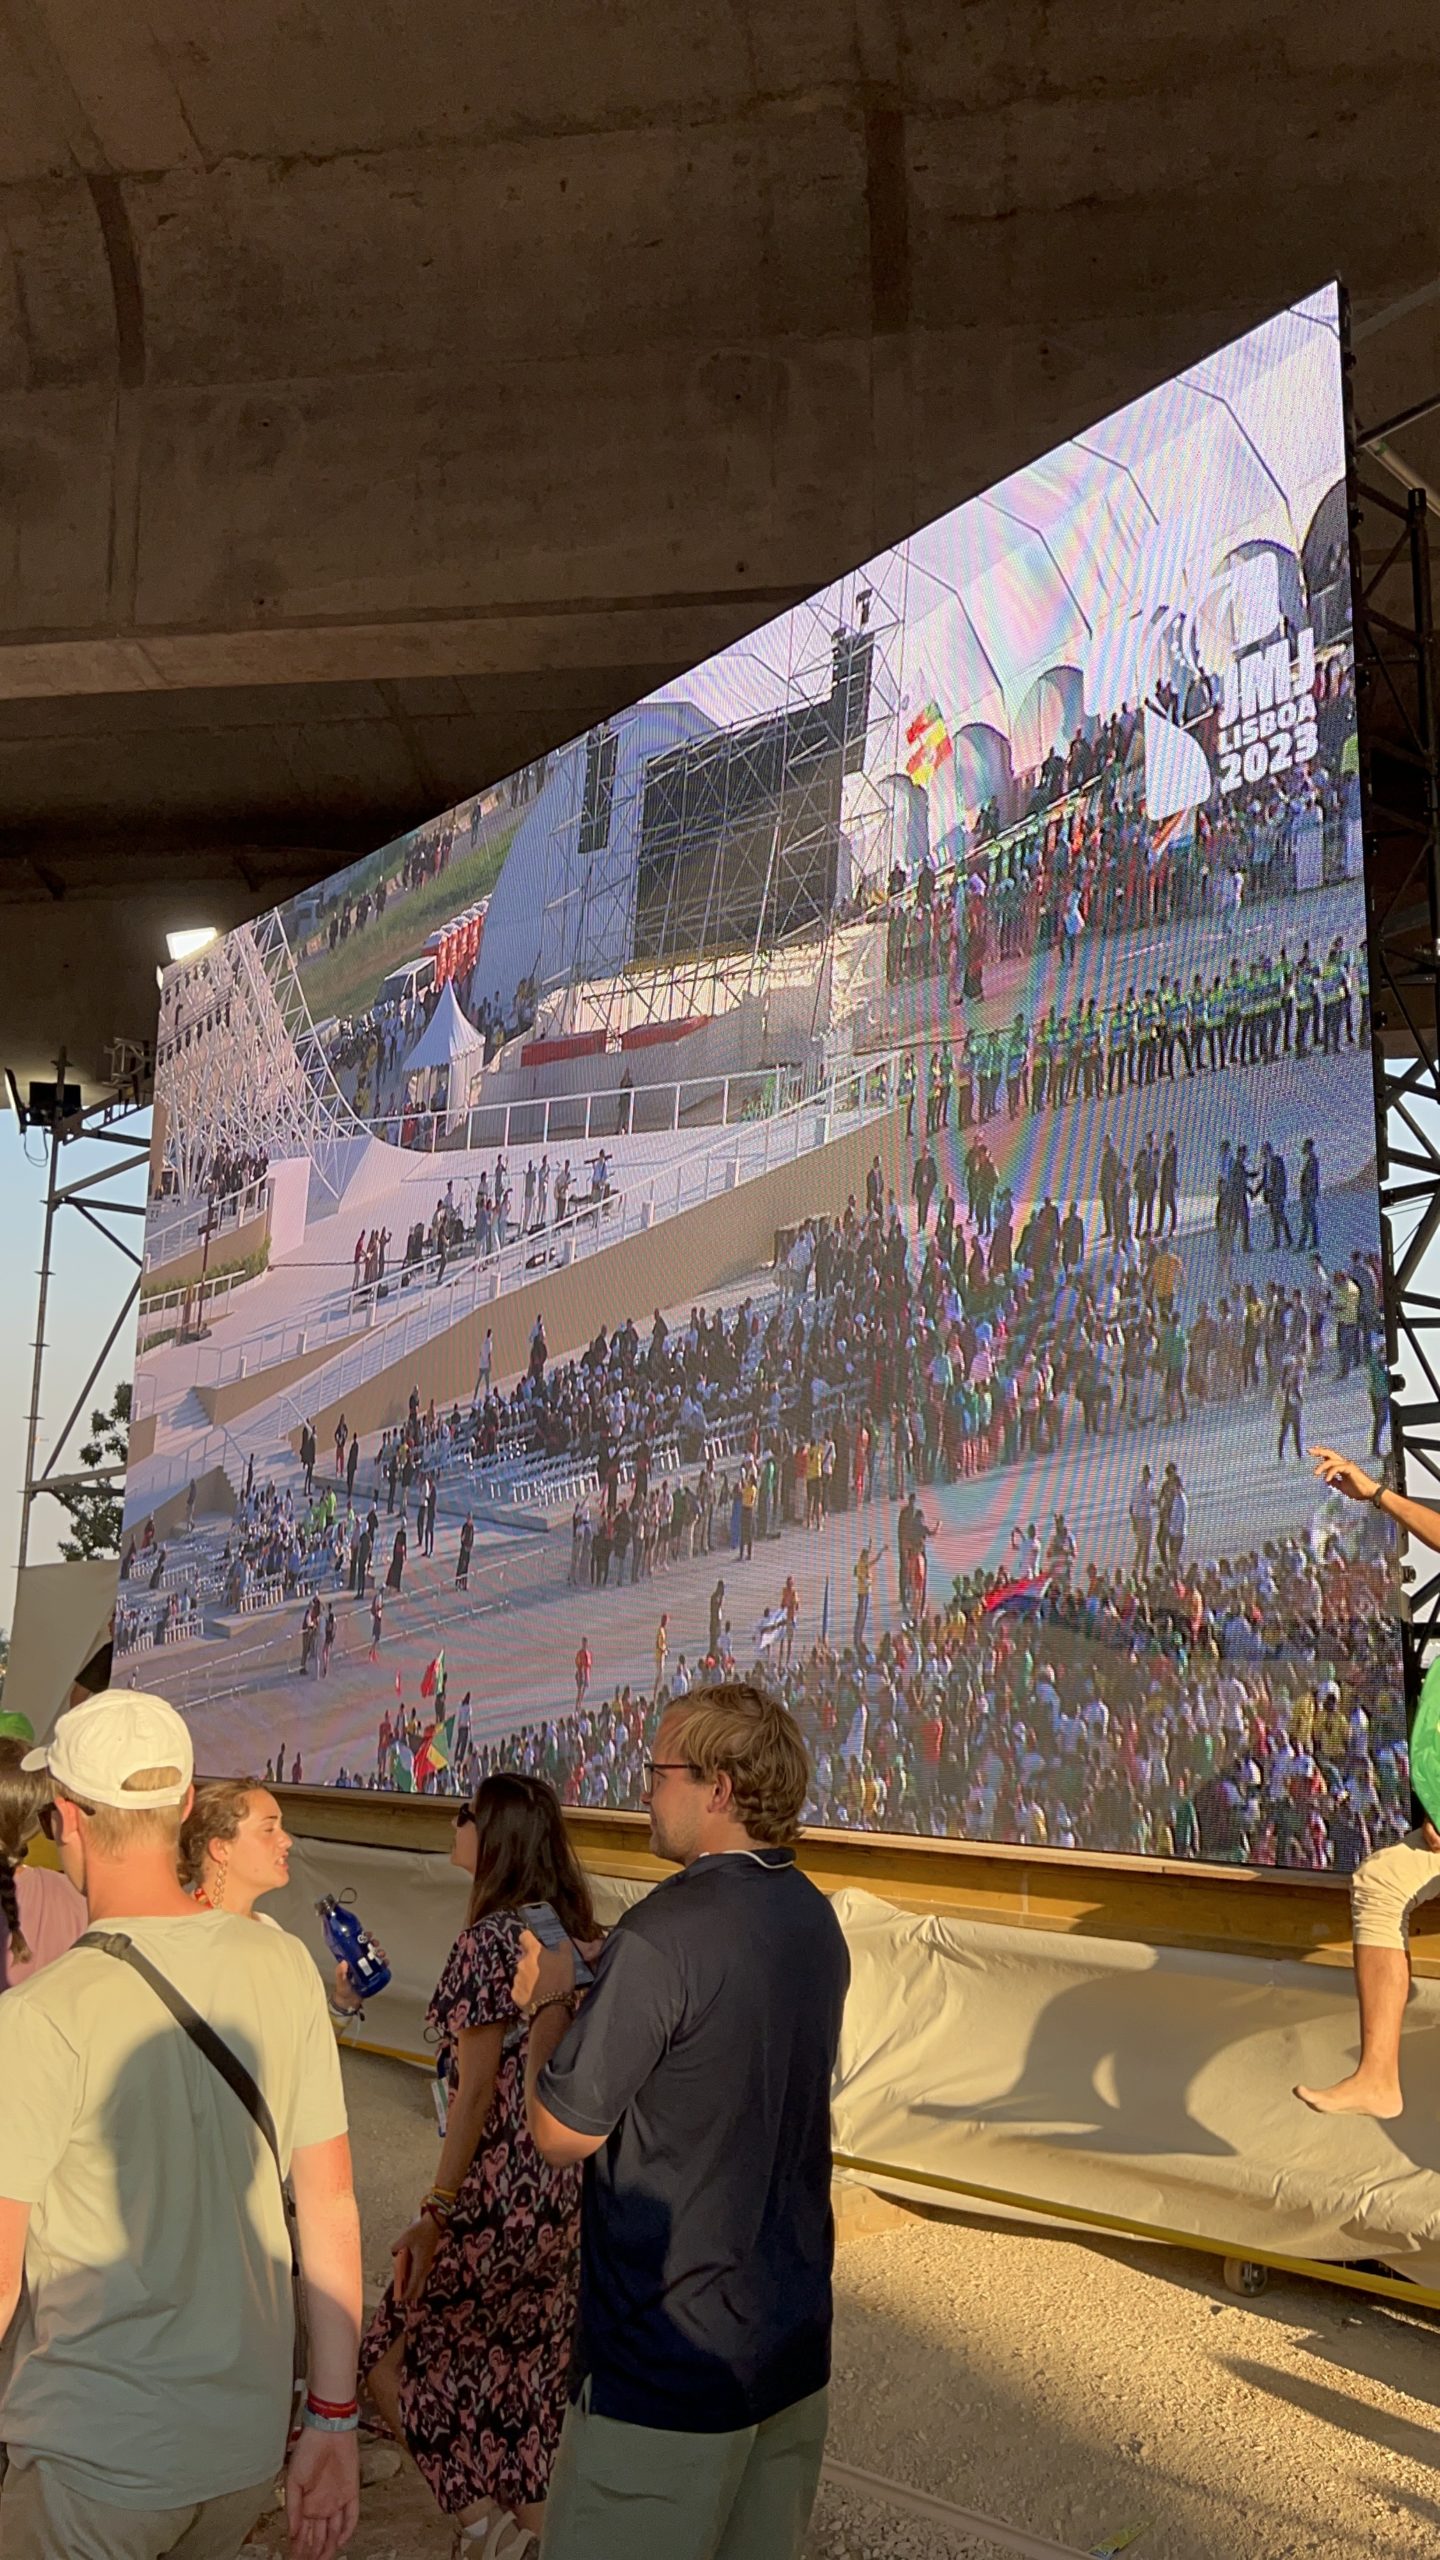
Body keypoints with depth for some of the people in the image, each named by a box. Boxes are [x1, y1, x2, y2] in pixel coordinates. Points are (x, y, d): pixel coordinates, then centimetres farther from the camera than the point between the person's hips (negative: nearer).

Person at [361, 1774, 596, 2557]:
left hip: (502, 2192, -8)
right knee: (522, 2367, 19)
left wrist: (433, 2213, -17)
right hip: (568, 2191, 8)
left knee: (395, 2355, 9)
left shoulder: (487, 1941, -18)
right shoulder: (573, 1933, 4)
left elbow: (476, 2090, -20)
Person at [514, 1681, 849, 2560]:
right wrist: (597, 1991, 11)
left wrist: (549, 2000, -2)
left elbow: (561, 2134, -16)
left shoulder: (662, 1935, -23)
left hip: (672, 2361, -8)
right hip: (794, 2335, 8)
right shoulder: (815, 1920, 3)